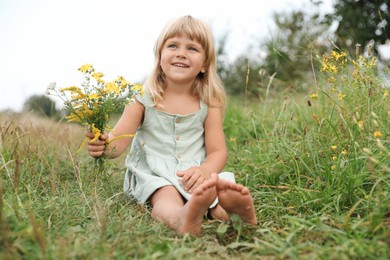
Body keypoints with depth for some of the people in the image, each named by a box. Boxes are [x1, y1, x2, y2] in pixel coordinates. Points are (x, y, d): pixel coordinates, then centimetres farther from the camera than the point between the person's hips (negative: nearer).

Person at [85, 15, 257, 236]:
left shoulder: (209, 104, 1)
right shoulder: (144, 99, -1)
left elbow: (218, 152, -1)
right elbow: (119, 140, -7)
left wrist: (204, 170, -25)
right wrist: (104, 145, -32)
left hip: (196, 175, 2)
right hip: (152, 174, -2)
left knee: (220, 185, -29)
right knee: (167, 196, -35)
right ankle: (181, 219, -64)